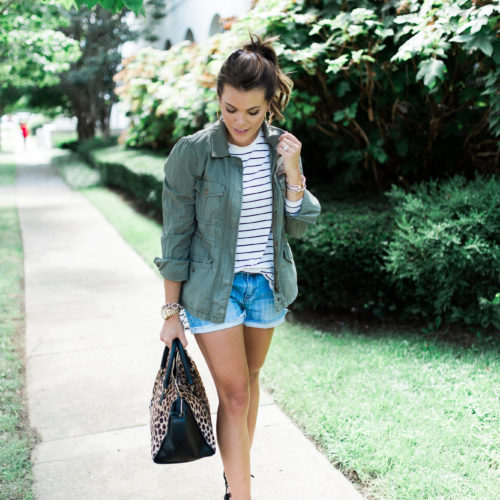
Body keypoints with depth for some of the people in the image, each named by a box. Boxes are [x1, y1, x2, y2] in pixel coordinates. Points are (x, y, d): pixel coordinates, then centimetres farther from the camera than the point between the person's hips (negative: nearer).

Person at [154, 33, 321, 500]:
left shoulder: (280, 147, -3)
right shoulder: (192, 153, -15)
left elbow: (297, 226, 0)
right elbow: (177, 237, -10)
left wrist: (292, 172, -17)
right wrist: (171, 311, -7)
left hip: (267, 283, 4)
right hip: (213, 288, -4)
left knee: (248, 379, 18)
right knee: (234, 393, -2)